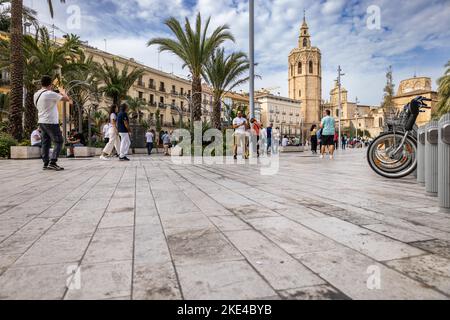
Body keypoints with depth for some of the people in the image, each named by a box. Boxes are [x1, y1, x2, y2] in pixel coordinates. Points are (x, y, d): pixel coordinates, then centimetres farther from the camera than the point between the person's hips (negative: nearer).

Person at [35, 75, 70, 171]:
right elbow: (67, 99, -12)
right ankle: (52, 162, -11)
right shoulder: (51, 94, -15)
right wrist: (62, 93, 10)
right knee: (59, 142, -3)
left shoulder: (36, 94, 10)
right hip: (51, 122, -8)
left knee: (45, 143, 9)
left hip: (41, 121, 8)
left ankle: (46, 164, 10)